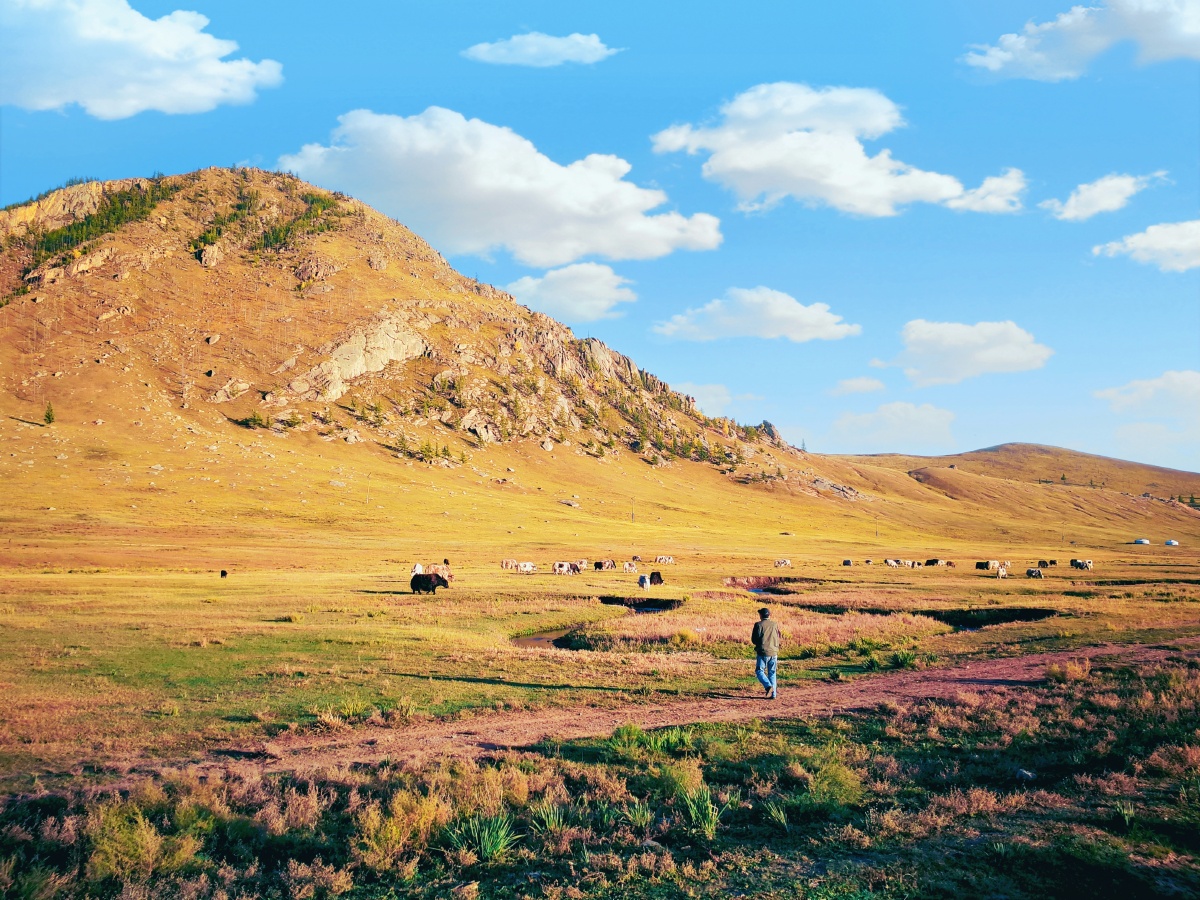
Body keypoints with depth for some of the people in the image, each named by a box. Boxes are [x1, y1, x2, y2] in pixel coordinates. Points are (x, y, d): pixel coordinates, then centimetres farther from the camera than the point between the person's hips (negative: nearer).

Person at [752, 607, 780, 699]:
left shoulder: (758, 625, -6)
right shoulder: (775, 624, 5)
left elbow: (754, 639, -2)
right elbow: (778, 638, 13)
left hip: (763, 652, -4)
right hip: (774, 652, 4)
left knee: (759, 671, 5)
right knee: (772, 673, 12)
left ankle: (768, 686, -18)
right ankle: (773, 694, 7)